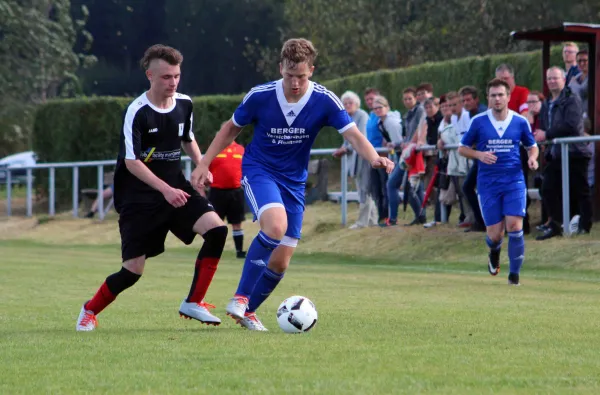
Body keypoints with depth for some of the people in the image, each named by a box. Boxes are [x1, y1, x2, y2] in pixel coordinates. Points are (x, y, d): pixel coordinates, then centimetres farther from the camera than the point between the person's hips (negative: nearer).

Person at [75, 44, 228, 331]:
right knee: (133, 270, -7)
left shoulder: (184, 104, 2)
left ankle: (193, 303, -5)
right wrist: (165, 189, -26)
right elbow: (131, 162, -18)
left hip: (176, 188, 5)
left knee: (217, 229, -17)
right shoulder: (137, 112, -16)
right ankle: (90, 311, 21)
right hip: (139, 197, -5)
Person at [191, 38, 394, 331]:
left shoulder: (325, 101, -12)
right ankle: (240, 297, -20)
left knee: (280, 262, 1)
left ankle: (247, 311, 25)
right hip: (258, 171, -3)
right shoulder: (260, 96, -13)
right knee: (275, 225, -32)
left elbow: (354, 136, -19)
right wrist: (204, 164, -2)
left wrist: (374, 158, -39)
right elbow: (231, 129, 3)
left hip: (294, 182, 3)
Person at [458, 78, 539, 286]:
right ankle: (494, 252, 38)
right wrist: (479, 154, -13)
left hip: (514, 181, 0)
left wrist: (532, 158, -8)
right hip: (488, 183, 0)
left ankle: (514, 273, 2)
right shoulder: (478, 121, -2)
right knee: (495, 235, 0)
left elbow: (532, 146, 15)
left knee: (514, 226, -14)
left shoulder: (520, 121, 1)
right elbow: (462, 148, 7)